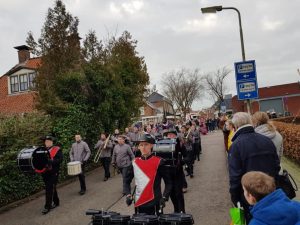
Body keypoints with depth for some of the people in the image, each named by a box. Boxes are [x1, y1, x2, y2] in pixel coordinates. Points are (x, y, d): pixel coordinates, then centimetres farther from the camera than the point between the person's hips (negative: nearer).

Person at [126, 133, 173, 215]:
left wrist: (164, 197, -14)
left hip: (154, 203, -3)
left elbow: (168, 182, -4)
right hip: (138, 203, 4)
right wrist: (128, 195, 1)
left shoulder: (159, 162, -8)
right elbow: (127, 180, 13)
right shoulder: (135, 162, 2)